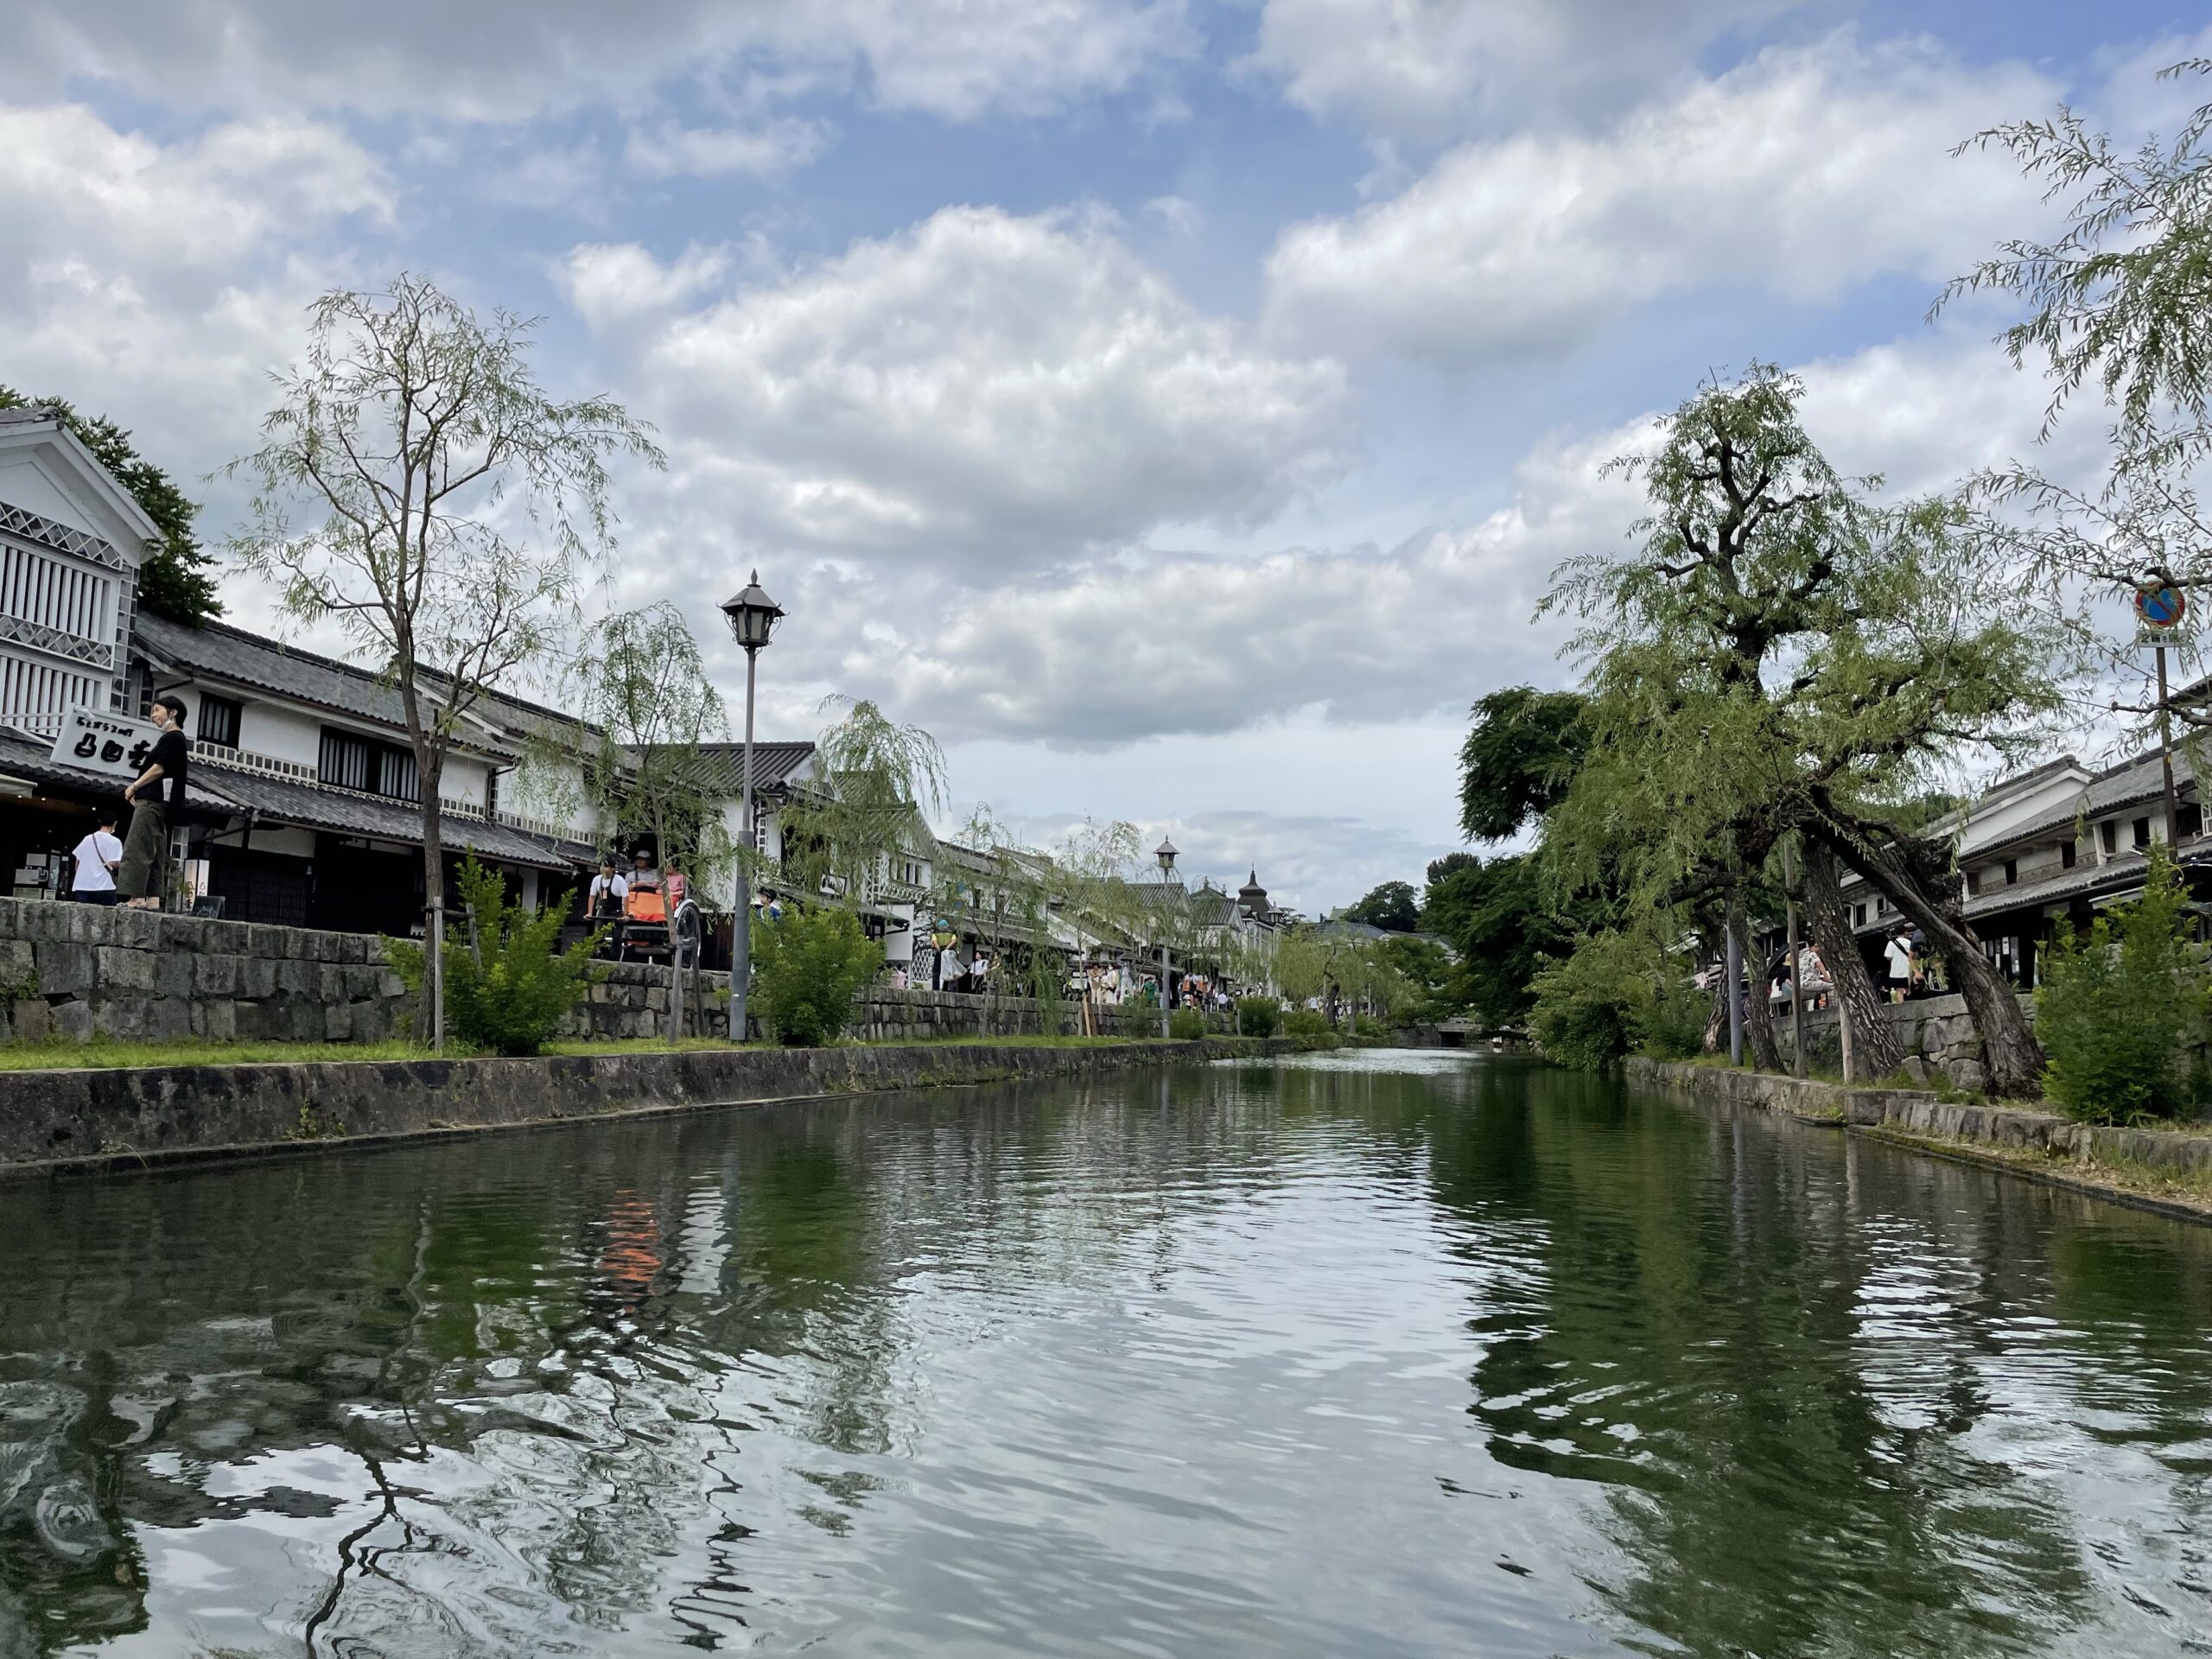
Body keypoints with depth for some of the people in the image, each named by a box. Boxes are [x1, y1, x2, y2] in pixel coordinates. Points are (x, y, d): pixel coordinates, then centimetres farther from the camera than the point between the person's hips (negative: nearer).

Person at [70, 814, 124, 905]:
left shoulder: (87, 839, 14)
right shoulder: (114, 842, -3)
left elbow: (77, 861, 16)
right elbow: (113, 863, -12)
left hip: (81, 886, 5)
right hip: (103, 887, -5)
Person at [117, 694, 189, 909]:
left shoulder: (173, 738, -8)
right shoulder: (172, 738, 22)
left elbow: (159, 769, -15)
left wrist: (134, 787, -5)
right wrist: (138, 791, 12)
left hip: (154, 802, -10)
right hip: (155, 801, 10)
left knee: (137, 850, -12)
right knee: (154, 853, 7)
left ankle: (137, 898, -16)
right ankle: (152, 900, 6)